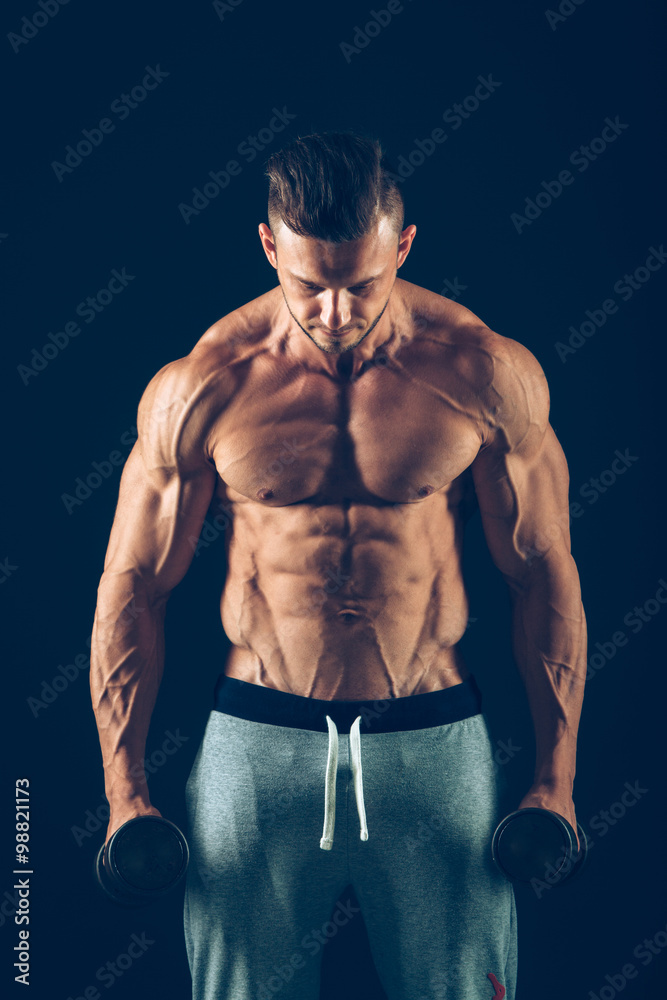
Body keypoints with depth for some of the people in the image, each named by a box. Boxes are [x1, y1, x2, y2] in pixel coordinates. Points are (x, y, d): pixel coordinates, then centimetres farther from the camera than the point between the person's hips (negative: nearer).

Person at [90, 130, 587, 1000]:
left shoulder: (486, 373, -4)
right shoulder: (201, 388, -5)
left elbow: (543, 574, 3)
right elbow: (134, 585, 2)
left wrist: (556, 779, 3)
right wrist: (124, 793, 2)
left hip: (434, 738, 0)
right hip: (255, 739, 0)